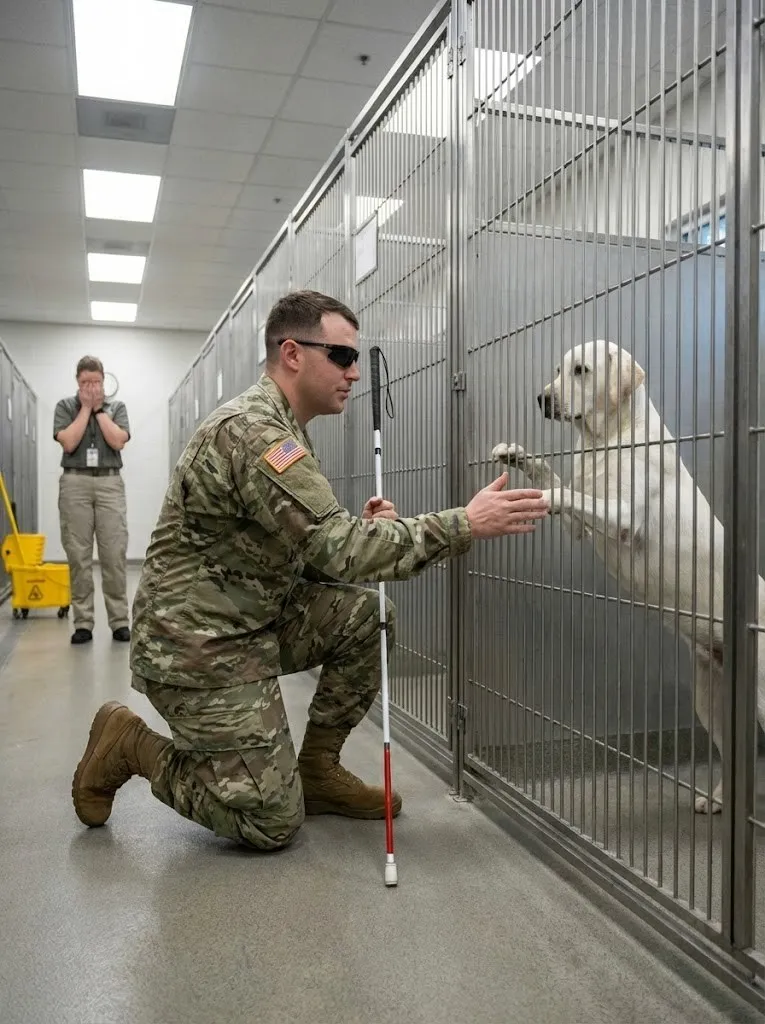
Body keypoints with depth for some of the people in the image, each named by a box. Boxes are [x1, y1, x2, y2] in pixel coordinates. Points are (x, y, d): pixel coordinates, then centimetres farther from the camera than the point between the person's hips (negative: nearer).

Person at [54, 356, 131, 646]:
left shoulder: (116, 407, 11)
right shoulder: (65, 406, 9)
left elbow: (118, 441, -4)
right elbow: (68, 442, -6)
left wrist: (99, 409, -1)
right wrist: (86, 408, -1)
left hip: (110, 483, 0)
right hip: (75, 483, 0)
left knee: (115, 555, -4)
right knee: (78, 555, -1)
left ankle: (119, 621, 2)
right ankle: (83, 622, 5)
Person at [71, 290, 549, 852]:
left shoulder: (280, 427, 10)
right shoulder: (251, 429, -23)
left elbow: (309, 543, 11)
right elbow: (337, 548, -31)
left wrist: (358, 530, -9)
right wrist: (465, 525, -30)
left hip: (255, 619, 9)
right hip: (200, 647, -9)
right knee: (273, 823, -3)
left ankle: (317, 768, 10)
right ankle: (133, 746, 12)